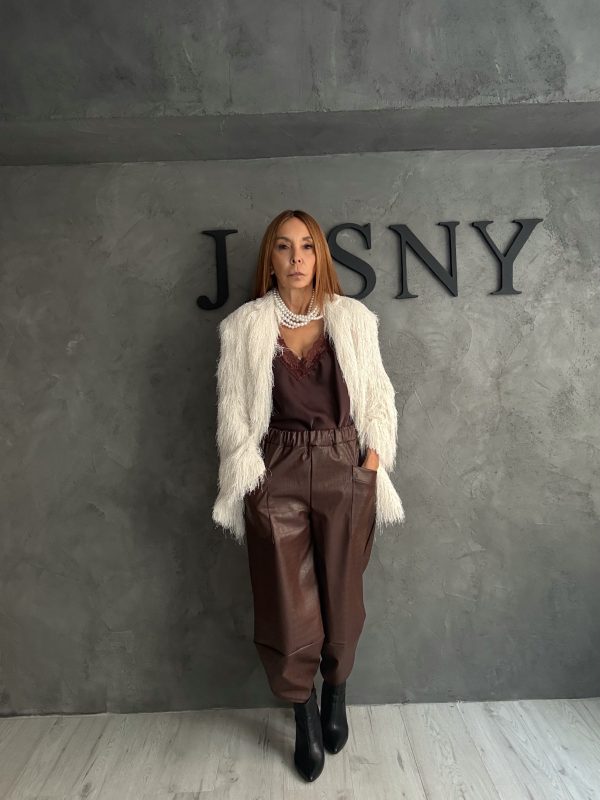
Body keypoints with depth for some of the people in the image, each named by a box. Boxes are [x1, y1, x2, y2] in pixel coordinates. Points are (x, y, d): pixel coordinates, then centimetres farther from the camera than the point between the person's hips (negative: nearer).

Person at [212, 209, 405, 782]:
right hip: (277, 475, -1)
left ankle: (336, 697, 41)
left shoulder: (354, 319, 4)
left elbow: (378, 397, 6)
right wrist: (249, 475, -5)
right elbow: (233, 410, 2)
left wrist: (372, 460, -4)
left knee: (342, 596, 13)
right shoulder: (244, 325, 2)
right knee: (288, 605, 5)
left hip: (345, 471, 1)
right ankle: (304, 714, 31)